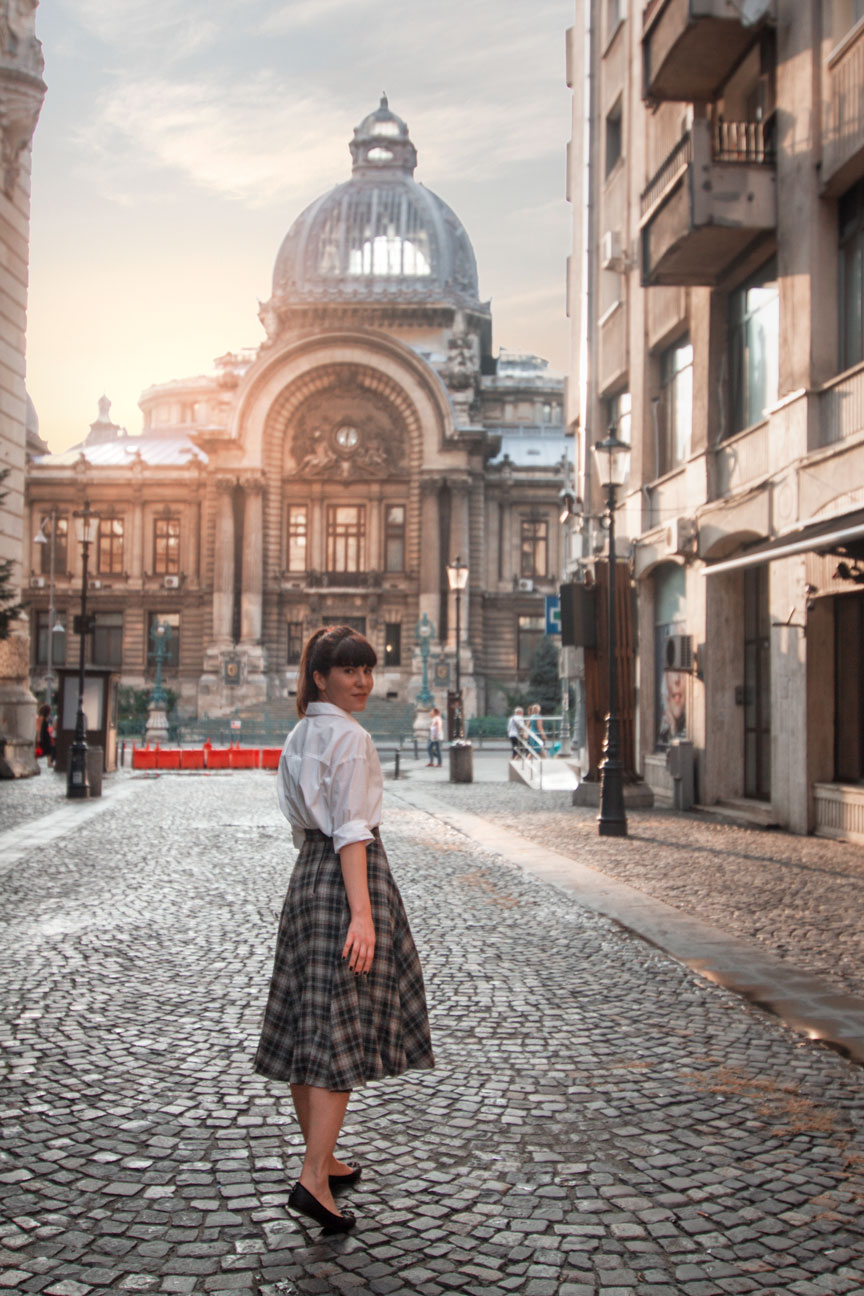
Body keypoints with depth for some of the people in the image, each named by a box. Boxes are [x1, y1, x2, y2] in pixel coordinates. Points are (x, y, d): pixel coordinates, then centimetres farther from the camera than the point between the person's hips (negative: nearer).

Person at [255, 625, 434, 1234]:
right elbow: (351, 831, -20)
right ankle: (314, 1178, -8)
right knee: (342, 1028, -6)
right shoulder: (350, 737, -13)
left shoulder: (299, 735, 14)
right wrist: (362, 914, -24)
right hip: (349, 873, -9)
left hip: (307, 874, 9)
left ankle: (323, 1159, 25)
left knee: (308, 1024, 12)